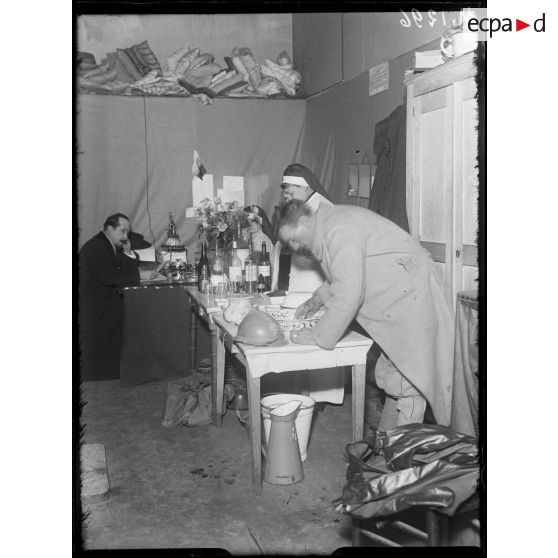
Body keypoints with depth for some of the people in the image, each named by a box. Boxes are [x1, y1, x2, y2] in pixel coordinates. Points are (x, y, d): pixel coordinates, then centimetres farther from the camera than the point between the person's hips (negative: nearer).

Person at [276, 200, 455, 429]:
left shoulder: (339, 230, -23)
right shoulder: (326, 229, 10)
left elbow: (348, 295, -26)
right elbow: (343, 278, 25)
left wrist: (318, 336, -19)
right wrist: (319, 298, 10)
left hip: (412, 296, -10)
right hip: (395, 300, 10)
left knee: (406, 383, -6)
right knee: (390, 377, 15)